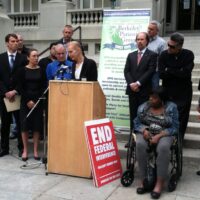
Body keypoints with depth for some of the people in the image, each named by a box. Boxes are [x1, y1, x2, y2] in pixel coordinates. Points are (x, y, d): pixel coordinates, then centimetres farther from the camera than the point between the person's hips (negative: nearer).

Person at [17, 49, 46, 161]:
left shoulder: (41, 70, 4)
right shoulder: (23, 70, 1)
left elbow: (44, 87, 2)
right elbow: (21, 88, -2)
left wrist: (36, 100, -7)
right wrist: (28, 101, -10)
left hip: (38, 101, 1)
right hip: (25, 101, -1)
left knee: (37, 125, 2)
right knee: (25, 125, 1)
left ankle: (36, 150, 12)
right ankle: (25, 150, 12)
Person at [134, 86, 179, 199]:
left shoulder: (171, 107, -2)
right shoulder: (143, 107, 7)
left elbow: (174, 128, -6)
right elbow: (137, 123, 6)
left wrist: (158, 136, -19)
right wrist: (144, 130, -16)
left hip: (164, 134, -2)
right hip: (146, 133, 2)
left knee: (163, 147, -36)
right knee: (140, 145, -32)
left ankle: (160, 183, -28)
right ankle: (143, 180, -24)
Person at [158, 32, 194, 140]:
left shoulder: (188, 55, -7)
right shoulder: (164, 55, -6)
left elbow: (186, 73, -18)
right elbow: (161, 74, -14)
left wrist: (169, 70, -13)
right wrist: (178, 72, -18)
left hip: (183, 93, 0)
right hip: (168, 92, 0)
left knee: (181, 119, 5)